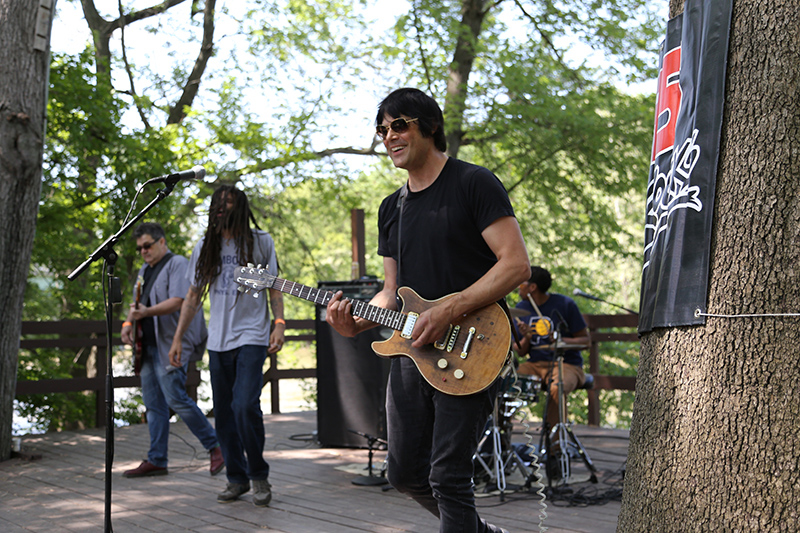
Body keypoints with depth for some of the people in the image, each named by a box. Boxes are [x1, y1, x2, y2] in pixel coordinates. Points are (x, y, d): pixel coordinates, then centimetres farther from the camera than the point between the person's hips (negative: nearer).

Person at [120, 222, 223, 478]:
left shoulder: (177, 264, -7)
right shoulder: (145, 270, 21)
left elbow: (177, 302, -19)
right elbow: (138, 304, 28)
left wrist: (147, 312, -32)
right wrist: (129, 323, 8)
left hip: (170, 346, -9)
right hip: (148, 347, 9)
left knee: (176, 399, -13)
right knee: (153, 404, 8)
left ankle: (216, 447, -1)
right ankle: (156, 461, 11)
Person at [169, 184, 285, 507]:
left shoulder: (260, 242, 3)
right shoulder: (205, 248, 11)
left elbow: (274, 287, 6)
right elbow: (193, 296, 14)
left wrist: (279, 324, -8)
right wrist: (177, 339, 10)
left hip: (251, 337, -4)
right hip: (218, 341, 4)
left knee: (245, 405, -17)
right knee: (224, 412, 5)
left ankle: (259, 475, -1)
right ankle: (237, 478, 16)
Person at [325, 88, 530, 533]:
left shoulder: (474, 183, -7)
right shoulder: (392, 208, 16)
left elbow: (516, 263, -15)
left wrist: (448, 312, -22)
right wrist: (357, 324, -1)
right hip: (410, 349, 8)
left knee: (447, 476, -12)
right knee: (406, 472, 14)